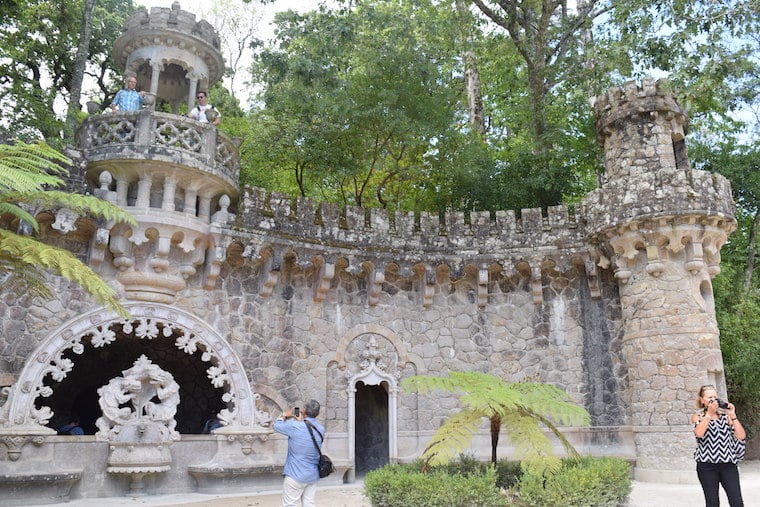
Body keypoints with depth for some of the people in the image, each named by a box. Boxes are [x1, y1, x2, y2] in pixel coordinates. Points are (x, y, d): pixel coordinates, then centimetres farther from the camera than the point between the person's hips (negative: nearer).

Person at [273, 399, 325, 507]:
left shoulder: (295, 426, -17)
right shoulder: (321, 429, 1)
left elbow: (276, 425, -1)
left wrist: (285, 415, 15)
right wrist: (301, 421, 17)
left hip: (296, 476, -6)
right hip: (313, 476, 6)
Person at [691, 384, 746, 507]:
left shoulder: (725, 414, 8)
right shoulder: (697, 416, 3)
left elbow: (741, 436, -1)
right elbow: (699, 433, -18)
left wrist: (732, 416, -9)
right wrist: (709, 413, -17)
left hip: (728, 464, 2)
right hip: (707, 466, -1)